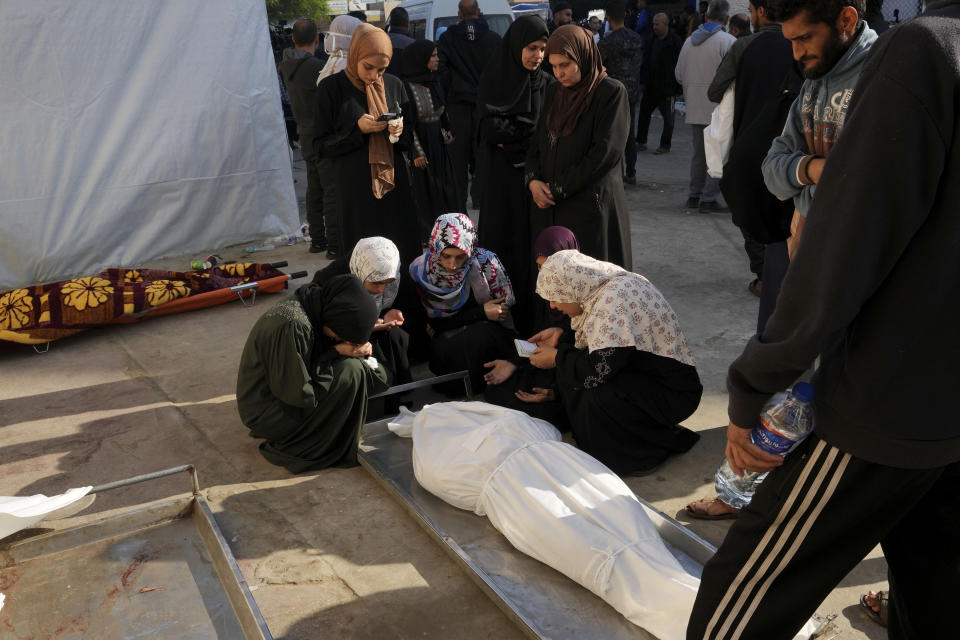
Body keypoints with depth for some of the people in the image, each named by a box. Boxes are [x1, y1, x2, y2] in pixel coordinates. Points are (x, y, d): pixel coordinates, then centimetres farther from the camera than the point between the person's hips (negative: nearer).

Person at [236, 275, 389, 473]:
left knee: (375, 374, 2)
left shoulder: (314, 305, -6)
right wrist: (336, 353, -22)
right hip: (265, 415, -9)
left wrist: (359, 347, -10)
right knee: (351, 372, -23)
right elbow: (300, 397, -26)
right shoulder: (293, 327, -32)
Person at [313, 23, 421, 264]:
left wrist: (399, 132, -10)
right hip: (355, 189, -3)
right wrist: (358, 130, -16)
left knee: (404, 254, 1)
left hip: (394, 185, 3)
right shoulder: (332, 87, -2)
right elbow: (322, 145, -2)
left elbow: (409, 138, 13)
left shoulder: (394, 85, 7)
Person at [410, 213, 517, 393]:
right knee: (441, 348, -34)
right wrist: (481, 312, -18)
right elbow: (433, 322, -7)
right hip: (445, 336, 1)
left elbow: (506, 305, -6)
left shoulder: (486, 262, -17)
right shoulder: (419, 270, -12)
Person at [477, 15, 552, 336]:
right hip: (500, 177, -2)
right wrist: (531, 131, -9)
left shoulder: (548, 84, 6)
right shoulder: (492, 80, 0)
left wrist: (509, 135, -11)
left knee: (533, 245, 2)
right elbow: (489, 128, -9)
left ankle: (530, 317, 11)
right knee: (499, 242, 1)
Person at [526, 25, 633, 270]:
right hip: (549, 208, 6)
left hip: (591, 206, -5)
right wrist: (532, 180, -6)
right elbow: (537, 141, 14)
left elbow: (604, 152, -14)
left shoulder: (611, 92, -6)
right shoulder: (553, 92, 14)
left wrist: (559, 190, -12)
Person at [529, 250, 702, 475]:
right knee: (569, 369, 1)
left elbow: (599, 370, -29)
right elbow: (603, 337, 17)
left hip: (674, 394, -10)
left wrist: (557, 358, -13)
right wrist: (561, 336, 11)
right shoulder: (614, 284, 2)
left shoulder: (614, 300, -27)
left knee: (597, 396, -31)